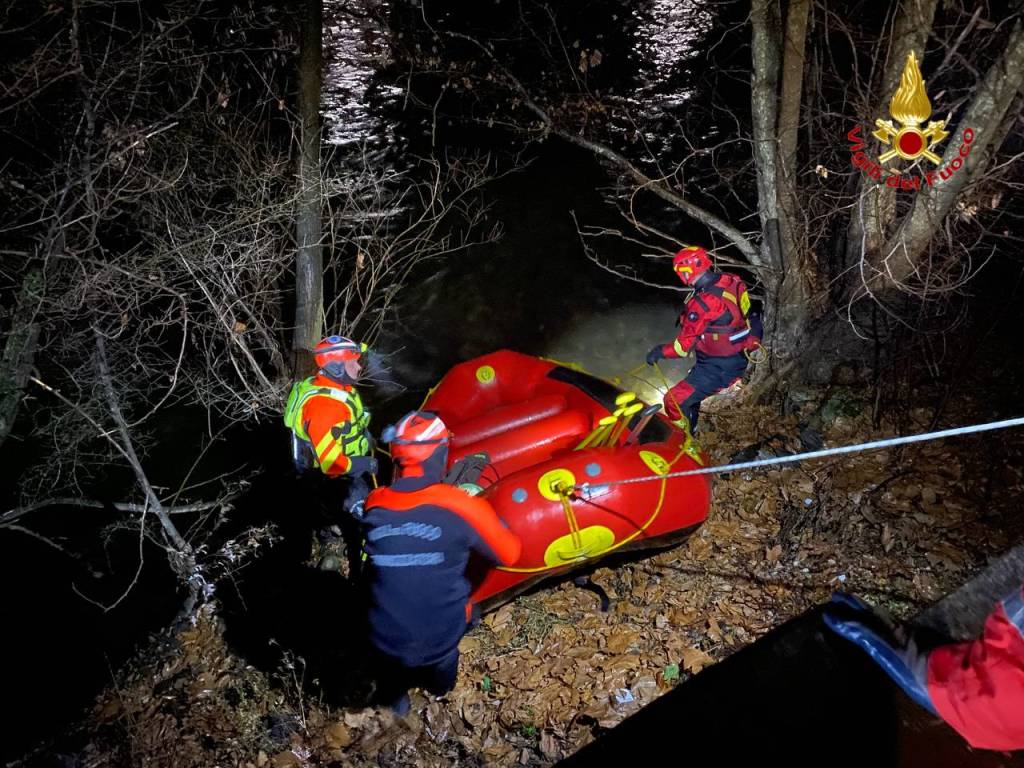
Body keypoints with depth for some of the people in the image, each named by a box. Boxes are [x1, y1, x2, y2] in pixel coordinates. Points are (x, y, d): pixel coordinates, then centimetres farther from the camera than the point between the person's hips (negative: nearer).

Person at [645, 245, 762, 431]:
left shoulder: (702, 304, -29)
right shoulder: (732, 280, -8)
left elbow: (684, 346, -21)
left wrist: (659, 351, -5)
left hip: (717, 369, -8)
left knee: (674, 402, 1)